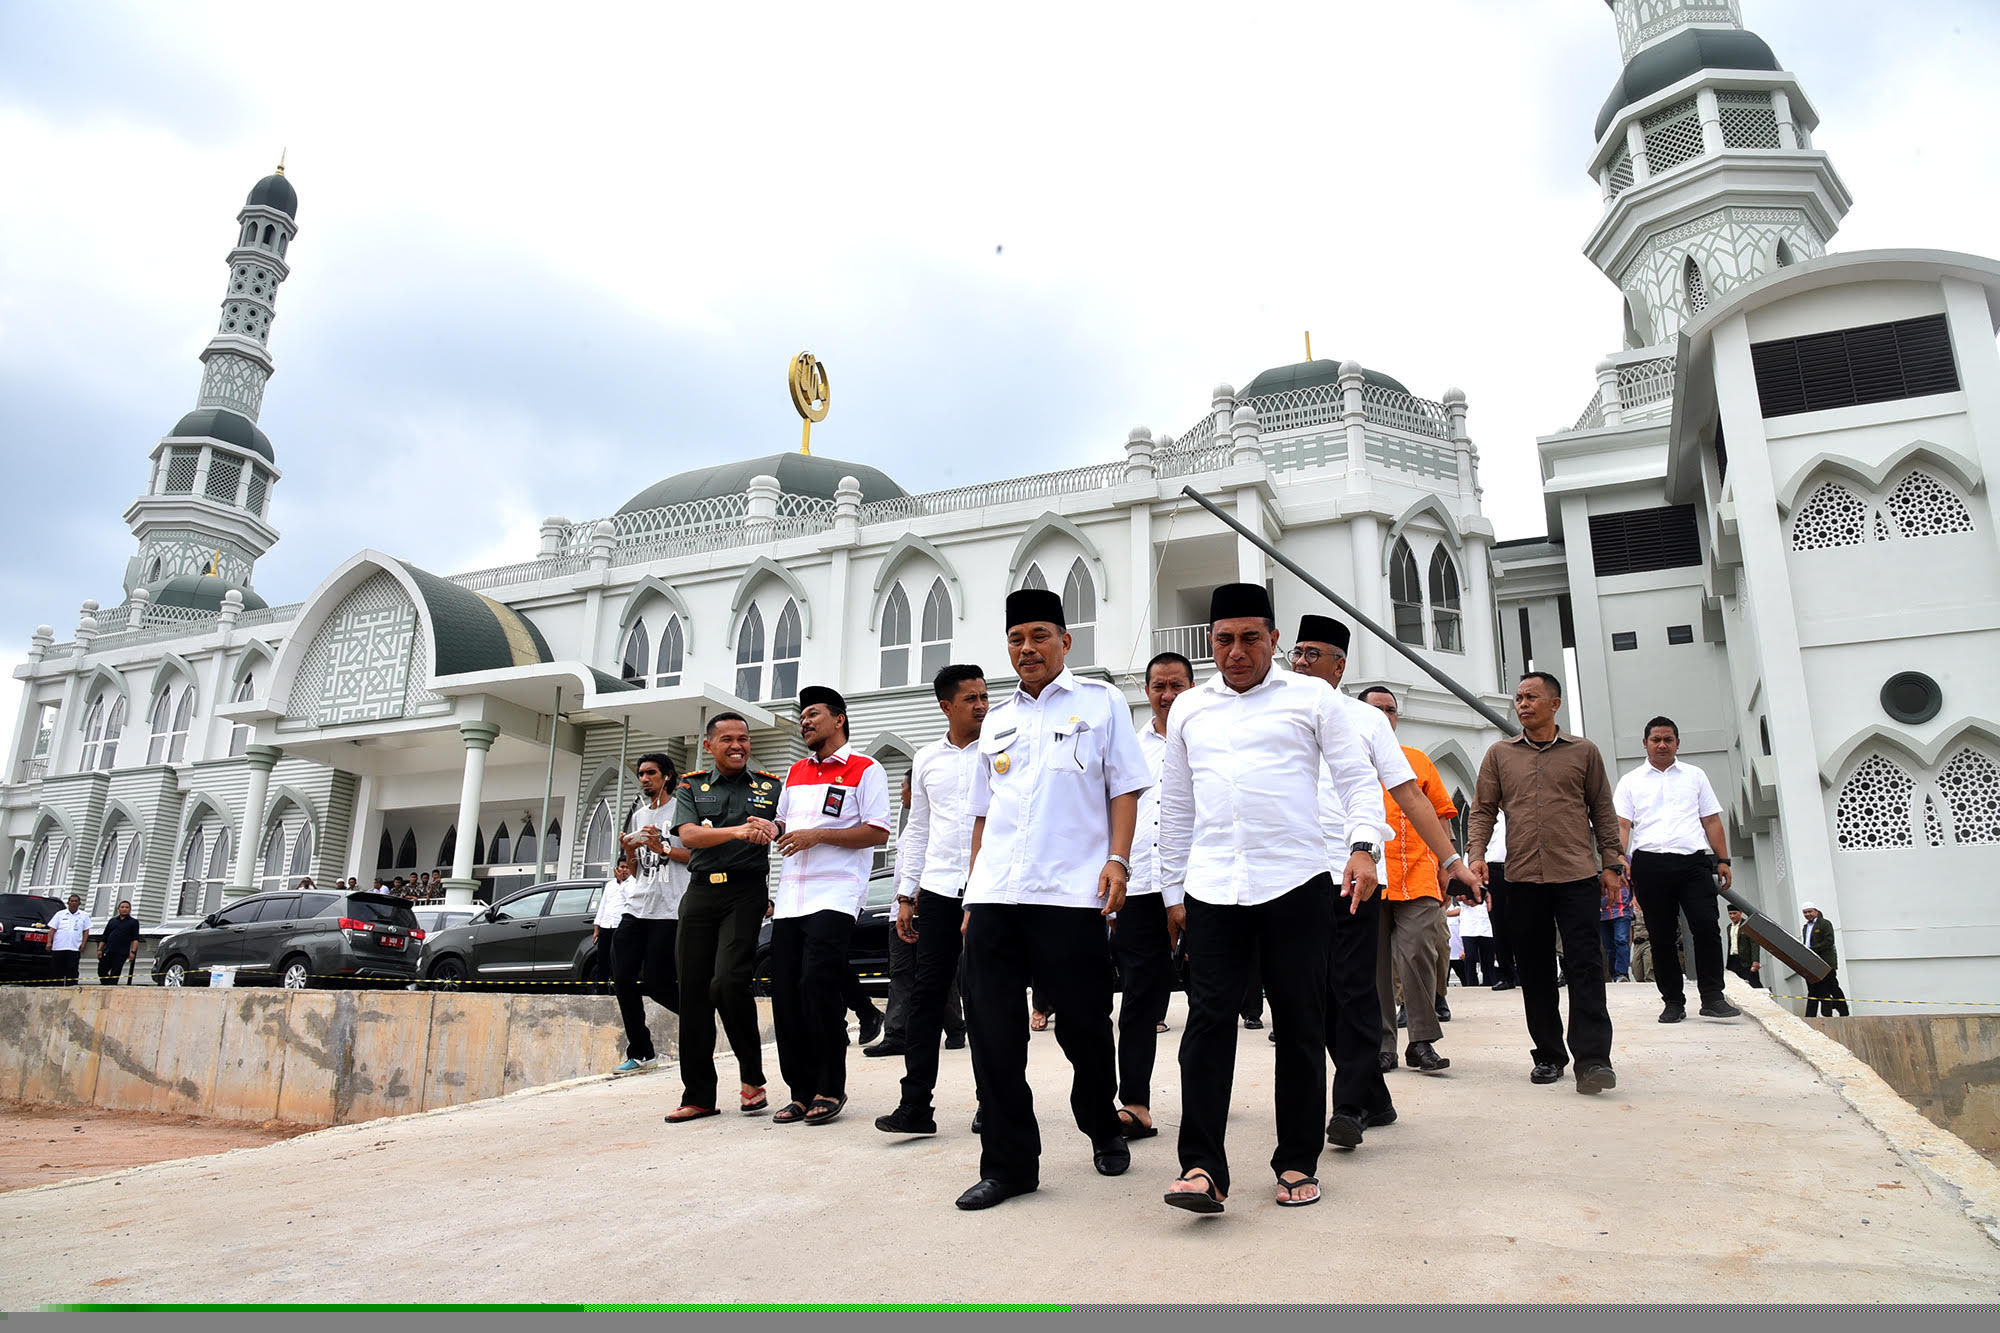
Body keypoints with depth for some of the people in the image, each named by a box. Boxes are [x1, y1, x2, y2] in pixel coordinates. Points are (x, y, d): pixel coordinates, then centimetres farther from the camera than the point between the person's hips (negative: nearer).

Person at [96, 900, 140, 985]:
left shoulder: (133, 922, 8)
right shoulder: (112, 920, 19)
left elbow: (135, 939, 0)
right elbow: (104, 937, 18)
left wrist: (132, 951, -12)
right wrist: (99, 949, 8)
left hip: (121, 953, -4)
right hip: (107, 951, 4)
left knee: (115, 974, -6)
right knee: (101, 971, 1)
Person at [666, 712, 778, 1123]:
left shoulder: (770, 787, 10)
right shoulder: (691, 787, 12)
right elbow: (689, 835, -5)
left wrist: (772, 828, -20)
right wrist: (737, 831, -22)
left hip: (745, 892, -2)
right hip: (700, 892, 3)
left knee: (727, 983, -18)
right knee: (692, 992, 3)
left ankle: (753, 1076, 2)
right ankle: (698, 1096, 13)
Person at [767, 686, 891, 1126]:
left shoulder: (865, 770, 1)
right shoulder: (796, 772, 21)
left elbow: (878, 832, -7)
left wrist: (816, 835, -13)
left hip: (833, 896, -6)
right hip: (789, 898, 7)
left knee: (818, 983, -14)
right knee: (785, 991, 2)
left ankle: (830, 1089, -1)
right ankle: (801, 1091, 12)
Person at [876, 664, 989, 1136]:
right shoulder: (926, 760, 14)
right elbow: (917, 831, 17)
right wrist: (905, 896, 13)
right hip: (938, 890, 3)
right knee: (926, 994, 1)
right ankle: (915, 1105, 6)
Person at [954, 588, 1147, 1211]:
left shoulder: (1100, 702, 8)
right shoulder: (997, 720, 19)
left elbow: (1124, 789, 4)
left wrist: (1117, 861, -8)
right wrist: (973, 890, 16)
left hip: (1069, 893, -4)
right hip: (994, 896, 4)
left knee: (1084, 1025, 4)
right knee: (992, 1030, 0)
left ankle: (1103, 1126, 31)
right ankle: (1007, 1162, 11)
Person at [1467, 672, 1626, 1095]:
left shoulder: (1584, 752, 9)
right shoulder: (1500, 754, 11)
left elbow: (1603, 810, 12)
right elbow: (1483, 809, 10)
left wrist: (1612, 862, 6)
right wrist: (1477, 855, -3)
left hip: (1577, 876, -1)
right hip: (1522, 880, 2)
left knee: (1585, 965, -8)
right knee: (1534, 969, 6)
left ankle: (1592, 1058, -7)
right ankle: (1549, 1055, 16)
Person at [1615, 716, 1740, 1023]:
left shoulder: (1695, 776, 18)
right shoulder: (1630, 781, 13)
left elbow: (1712, 820, 16)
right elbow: (1621, 824, 4)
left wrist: (1723, 860, 7)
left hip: (1693, 860, 1)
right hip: (1650, 864, -1)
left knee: (1707, 926, -12)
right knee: (1661, 936, 1)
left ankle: (1712, 997, -4)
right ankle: (1673, 1001, 8)